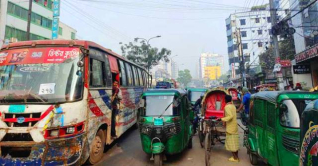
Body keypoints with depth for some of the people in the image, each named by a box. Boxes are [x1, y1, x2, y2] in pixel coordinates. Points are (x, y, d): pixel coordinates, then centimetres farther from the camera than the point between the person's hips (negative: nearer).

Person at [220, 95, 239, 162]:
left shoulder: (227, 107, -17)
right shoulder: (233, 106, 9)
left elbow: (230, 116, -27)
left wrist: (222, 119, -22)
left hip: (230, 127, -8)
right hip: (234, 126, 8)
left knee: (231, 143, 2)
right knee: (235, 142, 15)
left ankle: (235, 158, 9)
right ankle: (236, 157, 24)